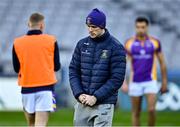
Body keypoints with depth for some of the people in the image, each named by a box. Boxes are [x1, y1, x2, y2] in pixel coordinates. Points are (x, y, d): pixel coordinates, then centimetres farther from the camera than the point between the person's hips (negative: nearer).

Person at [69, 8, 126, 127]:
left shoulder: (116, 47, -6)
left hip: (103, 104, -5)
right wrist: (79, 94, -6)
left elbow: (117, 78, -10)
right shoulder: (82, 44, 9)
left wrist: (96, 97, -14)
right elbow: (73, 71, 10)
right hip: (82, 103, 5)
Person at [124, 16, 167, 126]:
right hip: (135, 82, 1)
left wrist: (164, 82, 6)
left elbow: (162, 63, 7)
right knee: (136, 113, 5)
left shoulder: (155, 42, 0)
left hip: (150, 81, -1)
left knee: (151, 110, -13)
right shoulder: (129, 43, -1)